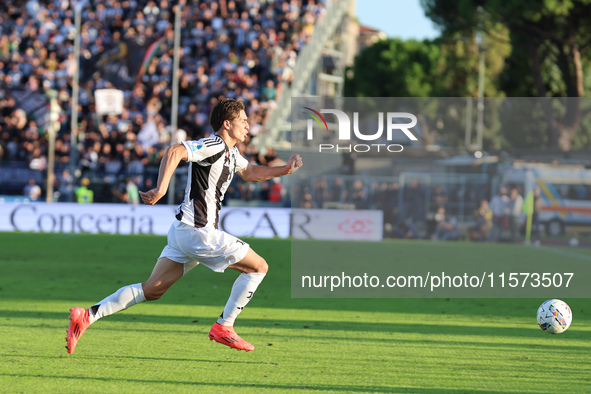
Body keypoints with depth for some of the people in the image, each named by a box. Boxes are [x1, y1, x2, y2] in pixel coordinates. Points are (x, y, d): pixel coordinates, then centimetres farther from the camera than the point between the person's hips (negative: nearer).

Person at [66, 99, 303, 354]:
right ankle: (224, 327, 5)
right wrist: (161, 189, -34)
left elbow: (249, 172, 35)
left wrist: (285, 170, 23)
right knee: (259, 267, 3)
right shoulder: (214, 146, -14)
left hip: (184, 229, 10)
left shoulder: (230, 152, 18)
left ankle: (88, 315, -2)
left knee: (152, 290, 7)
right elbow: (175, 151, -26)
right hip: (199, 232, -10)